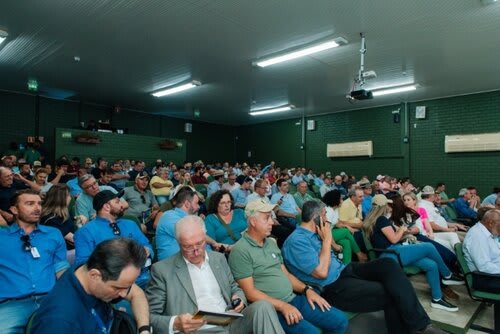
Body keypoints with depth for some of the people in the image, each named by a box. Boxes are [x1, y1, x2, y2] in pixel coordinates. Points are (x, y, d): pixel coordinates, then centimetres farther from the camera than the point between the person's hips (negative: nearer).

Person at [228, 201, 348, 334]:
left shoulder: (271, 243, 13)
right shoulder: (240, 251, -13)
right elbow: (250, 292, -16)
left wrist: (307, 289, 2)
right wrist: (282, 306, -21)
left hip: (294, 298, 8)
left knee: (339, 320, 1)